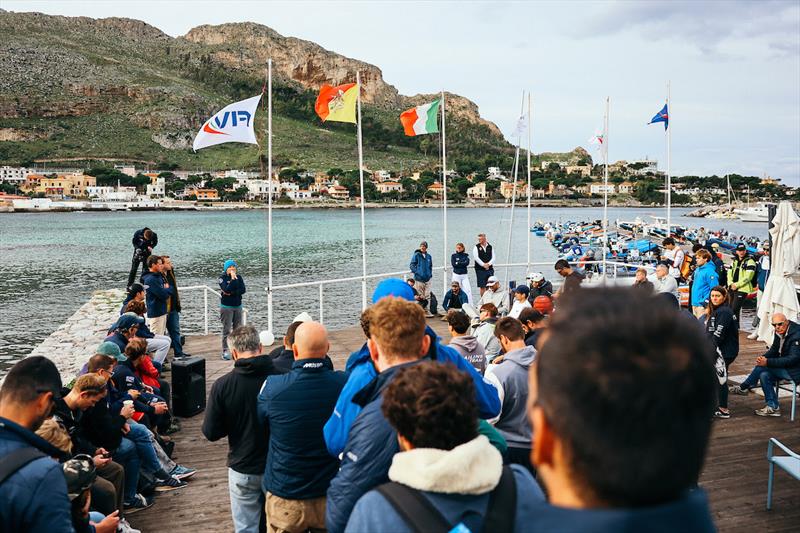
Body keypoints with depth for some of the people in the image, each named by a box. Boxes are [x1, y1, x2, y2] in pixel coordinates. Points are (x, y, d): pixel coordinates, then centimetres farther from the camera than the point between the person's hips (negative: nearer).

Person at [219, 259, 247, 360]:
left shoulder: (239, 277, 5)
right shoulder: (222, 278, -7)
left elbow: (243, 290, -7)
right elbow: (227, 289, -21)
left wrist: (232, 293, -15)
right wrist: (232, 279, -23)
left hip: (238, 306, 4)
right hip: (226, 307, -4)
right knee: (226, 329, -4)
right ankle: (225, 351, -1)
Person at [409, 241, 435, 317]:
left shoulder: (428, 256, 11)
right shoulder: (416, 255, -4)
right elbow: (412, 265, -5)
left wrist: (430, 274, 9)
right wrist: (417, 273, -14)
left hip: (427, 279, 4)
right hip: (419, 279, -4)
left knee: (427, 296, 3)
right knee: (420, 296, 0)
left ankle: (428, 311, 6)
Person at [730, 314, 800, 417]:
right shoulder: (779, 332, 2)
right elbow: (774, 350, 11)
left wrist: (768, 362, -31)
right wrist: (763, 357, -11)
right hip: (785, 366, 9)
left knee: (762, 367, -20)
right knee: (764, 375, -7)